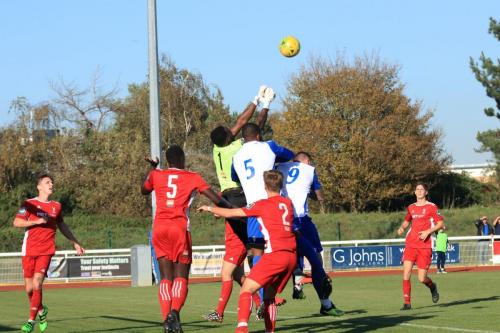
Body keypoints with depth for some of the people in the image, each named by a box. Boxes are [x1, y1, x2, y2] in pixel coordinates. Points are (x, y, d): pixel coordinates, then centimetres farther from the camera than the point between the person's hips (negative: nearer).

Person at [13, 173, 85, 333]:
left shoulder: (56, 206, 13)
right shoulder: (30, 204, 1)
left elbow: (62, 225, 28)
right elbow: (16, 222, -8)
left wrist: (75, 243, 31)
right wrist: (37, 221, -17)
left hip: (46, 251, 1)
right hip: (29, 250, -1)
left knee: (37, 285, -15)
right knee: (29, 288, 4)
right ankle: (41, 310, 32)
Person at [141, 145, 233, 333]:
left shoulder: (156, 175, 15)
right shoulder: (193, 178, 9)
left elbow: (144, 191, 36)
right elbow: (216, 200, 5)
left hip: (159, 228, 3)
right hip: (179, 228, -3)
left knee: (166, 277, 6)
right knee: (181, 277, 0)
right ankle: (174, 311, -26)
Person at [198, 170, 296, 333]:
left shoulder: (263, 205, 0)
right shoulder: (287, 203, 16)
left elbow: (230, 213, 5)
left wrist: (210, 208, 23)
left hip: (275, 254, -6)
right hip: (292, 256, 7)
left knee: (246, 290, -8)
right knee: (269, 296, 20)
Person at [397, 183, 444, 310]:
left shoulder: (431, 207, 0)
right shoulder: (411, 208, 14)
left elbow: (441, 223, -2)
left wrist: (428, 231, -15)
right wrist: (402, 228, 8)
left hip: (425, 246, -4)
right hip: (410, 245, 4)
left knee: (422, 278, -4)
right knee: (406, 273, -13)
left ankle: (432, 287, 31)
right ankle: (407, 303, -6)